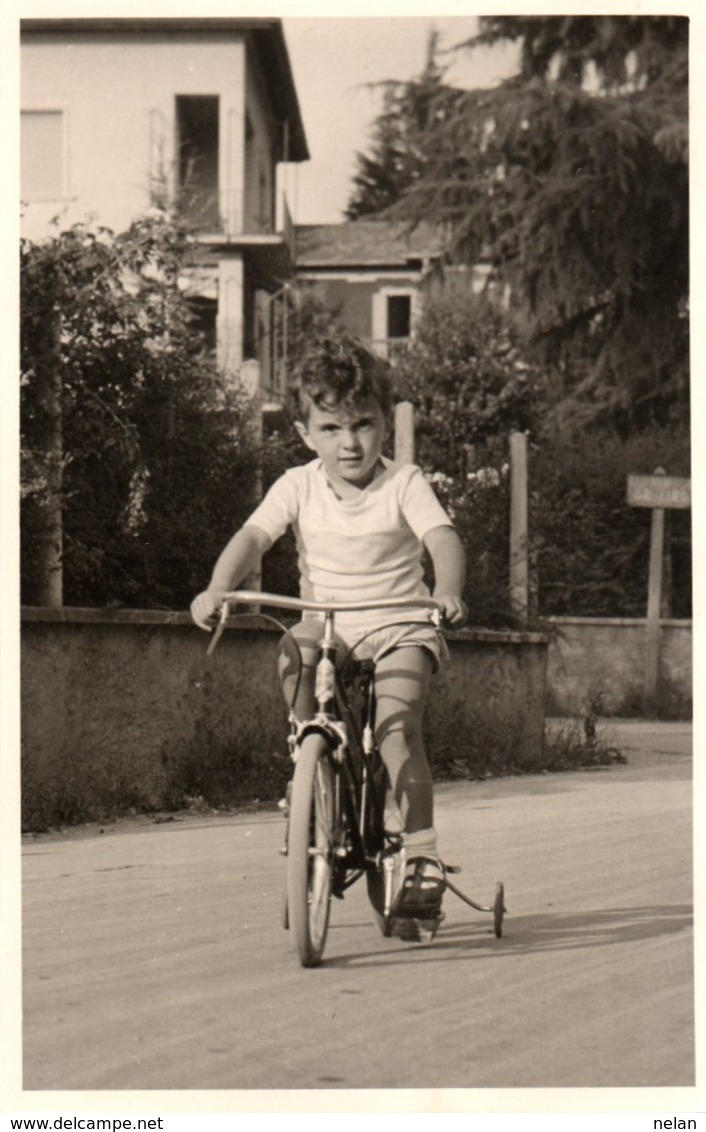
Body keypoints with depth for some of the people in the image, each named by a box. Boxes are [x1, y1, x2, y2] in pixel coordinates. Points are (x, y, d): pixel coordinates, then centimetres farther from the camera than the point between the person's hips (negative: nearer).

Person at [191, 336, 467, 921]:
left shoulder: (404, 484, -7)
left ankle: (423, 856, -19)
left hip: (398, 626, -4)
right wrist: (217, 590, -29)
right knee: (294, 656, -26)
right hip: (326, 623, 4)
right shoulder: (298, 487, 0)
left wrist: (448, 592, -41)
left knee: (396, 722, -24)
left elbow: (444, 539, -19)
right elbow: (253, 537, -10)